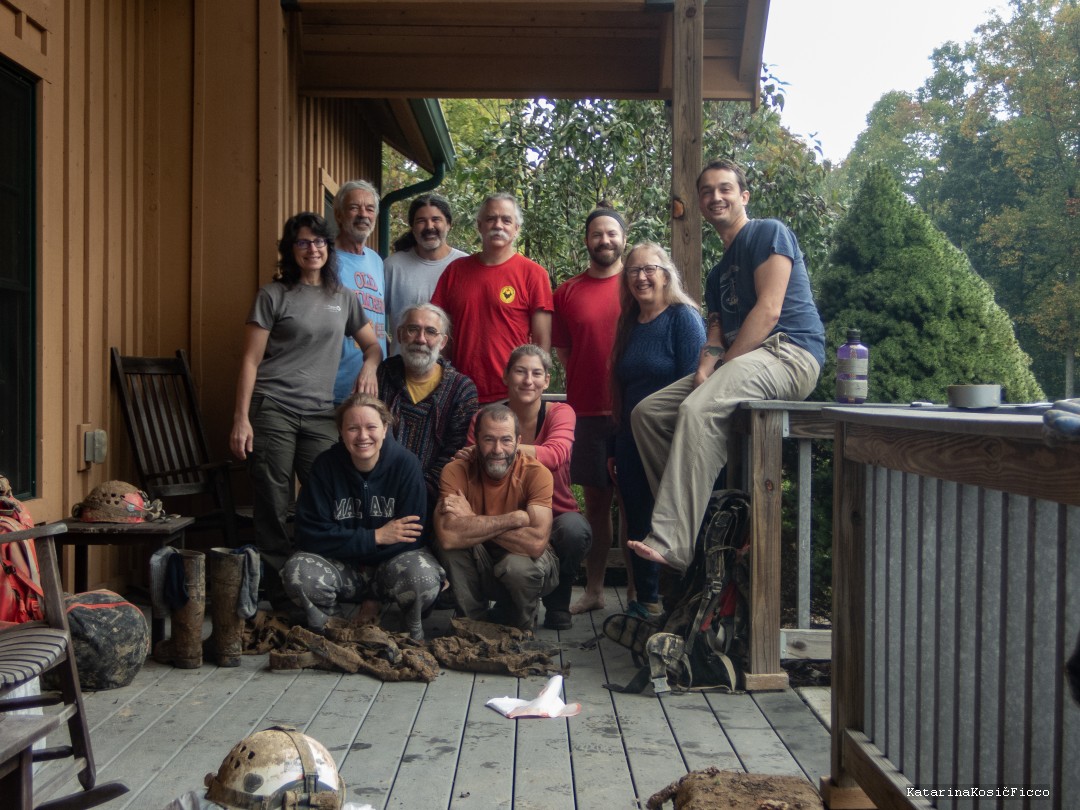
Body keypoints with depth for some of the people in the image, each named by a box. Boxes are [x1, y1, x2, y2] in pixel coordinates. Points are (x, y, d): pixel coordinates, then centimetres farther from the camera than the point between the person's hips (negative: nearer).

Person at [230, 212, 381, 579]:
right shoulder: (274, 295, 3)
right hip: (272, 410, -3)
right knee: (273, 507, -3)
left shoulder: (343, 299, 15)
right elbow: (251, 360, 0)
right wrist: (241, 419, -8)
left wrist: (369, 366, -1)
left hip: (321, 414, 3)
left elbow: (372, 345, 24)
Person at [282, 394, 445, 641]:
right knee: (297, 572, -29)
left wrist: (374, 600, -17)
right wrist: (375, 537, -20)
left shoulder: (405, 463, -12)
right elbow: (310, 534, -13)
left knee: (423, 577, -34)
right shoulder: (326, 466, -9)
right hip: (341, 566, 1)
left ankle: (412, 633, 1)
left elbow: (412, 535, -14)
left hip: (392, 560, -1)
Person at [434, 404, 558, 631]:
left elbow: (537, 543, -34)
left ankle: (520, 627, 1)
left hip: (526, 562, -1)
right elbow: (447, 536, -34)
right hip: (477, 568, 1)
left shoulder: (536, 473, -20)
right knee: (452, 541, -27)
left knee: (519, 566, -34)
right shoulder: (457, 471, -17)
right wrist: (515, 519, -33)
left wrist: (474, 522, -28)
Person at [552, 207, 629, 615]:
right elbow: (562, 351, 14)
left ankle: (636, 589, 11)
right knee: (596, 498, 7)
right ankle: (594, 589, 15)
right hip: (587, 409, 2)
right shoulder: (567, 291, 9)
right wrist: (587, 383, 5)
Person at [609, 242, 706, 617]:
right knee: (637, 523, 12)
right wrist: (616, 445, 13)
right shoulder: (628, 324, 13)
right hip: (632, 441, 7)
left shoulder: (684, 317, -8)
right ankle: (646, 602, 26)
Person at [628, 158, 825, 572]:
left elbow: (768, 310, -11)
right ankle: (697, 518, -4)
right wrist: (706, 369, -7)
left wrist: (725, 366, -14)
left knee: (698, 409, -33)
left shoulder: (770, 232, 1)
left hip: (789, 352, -9)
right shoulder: (719, 273, 26)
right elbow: (717, 334, 16)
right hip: (739, 361, 9)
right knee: (648, 411, -1)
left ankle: (671, 544, -38)